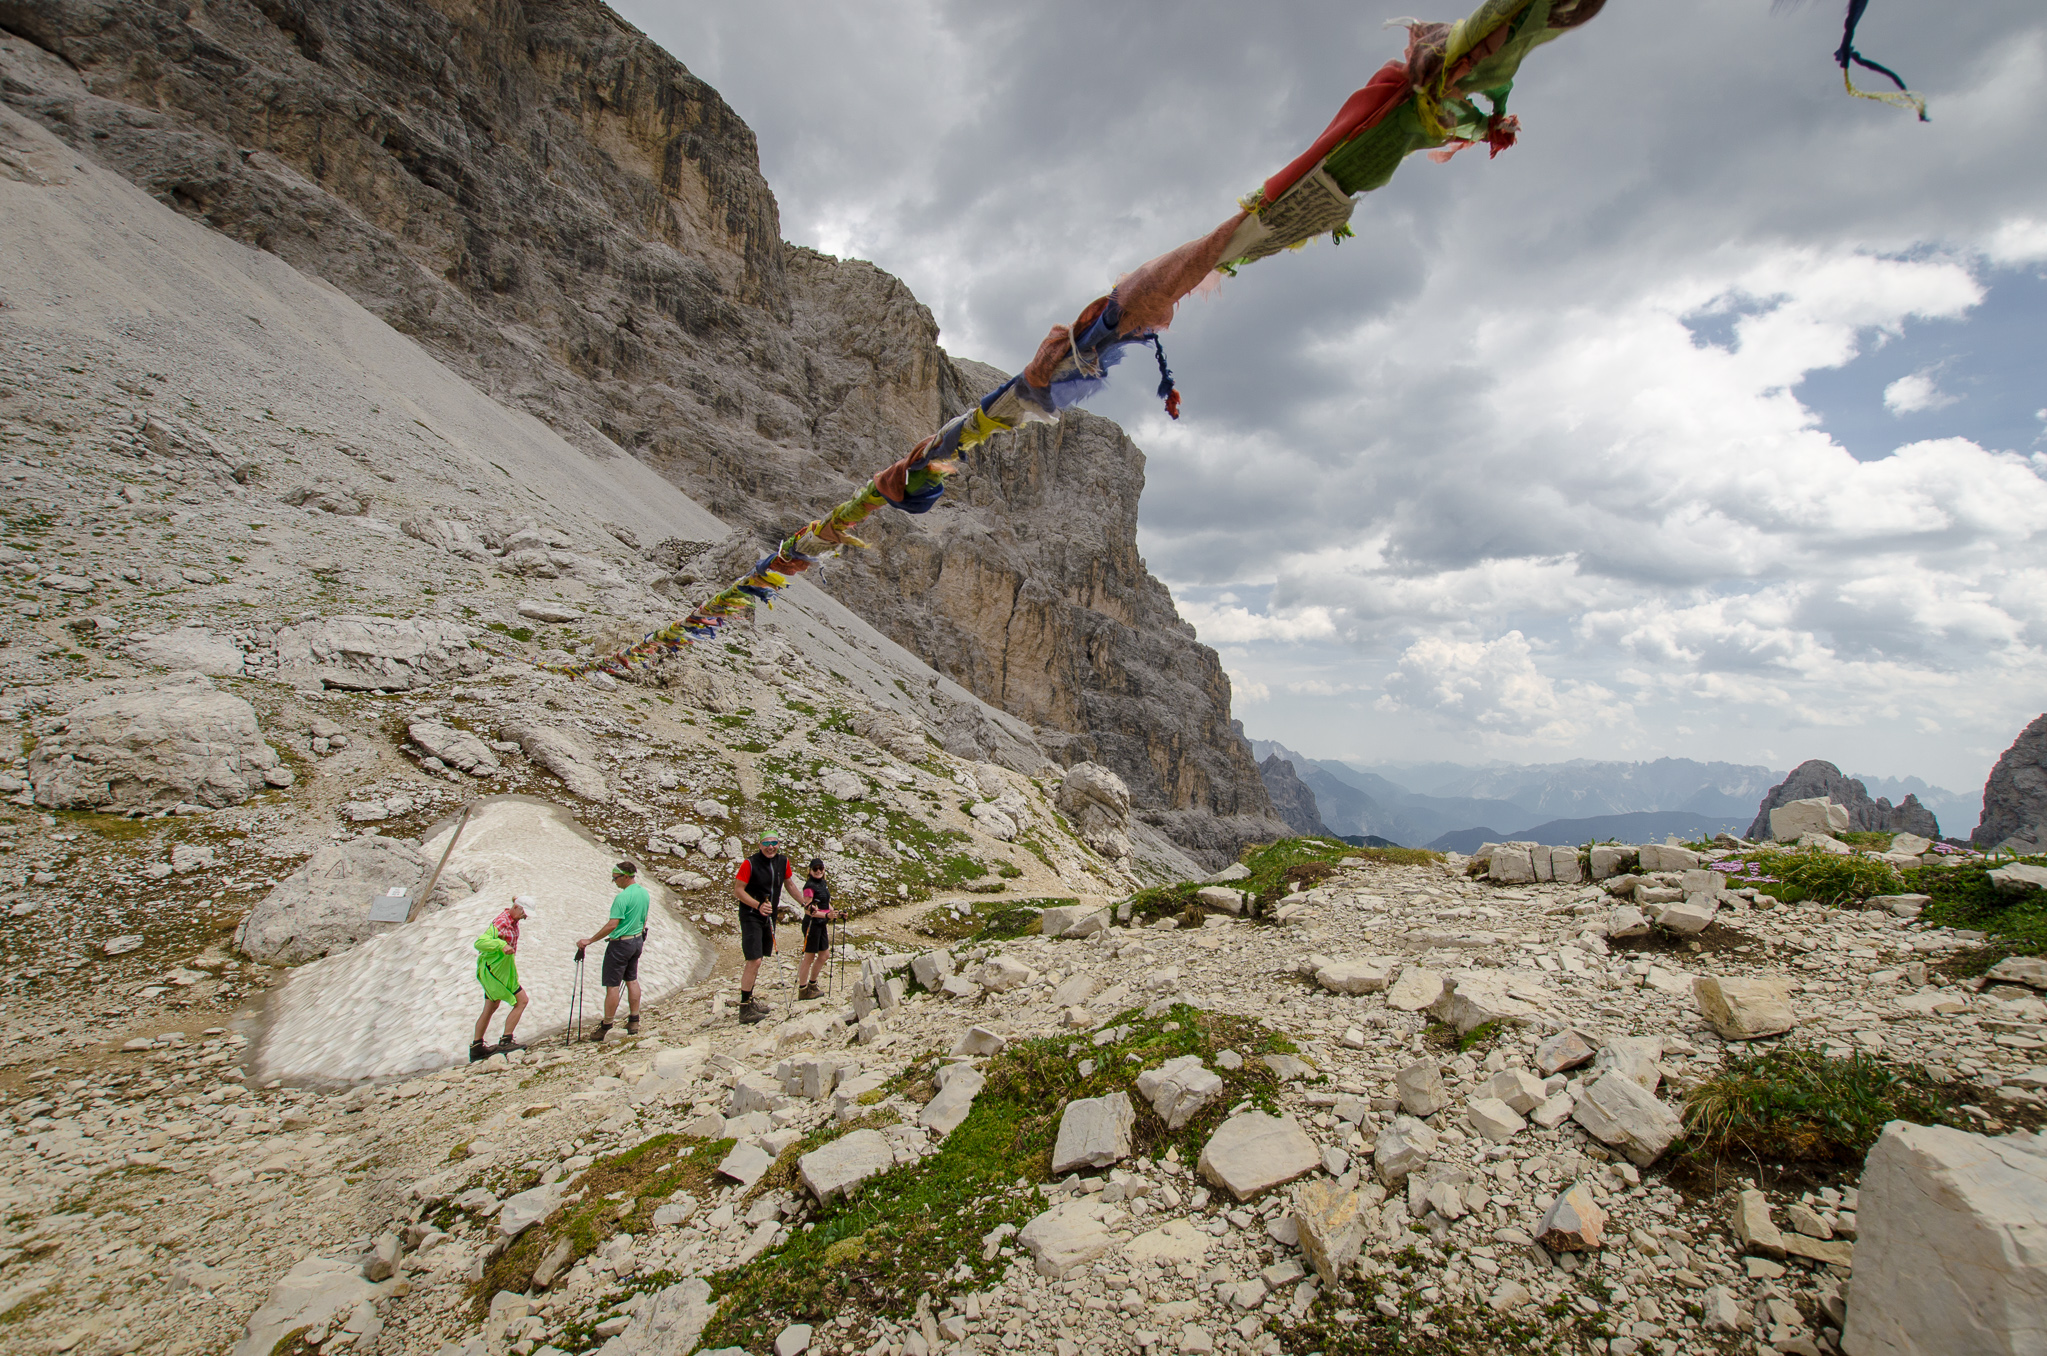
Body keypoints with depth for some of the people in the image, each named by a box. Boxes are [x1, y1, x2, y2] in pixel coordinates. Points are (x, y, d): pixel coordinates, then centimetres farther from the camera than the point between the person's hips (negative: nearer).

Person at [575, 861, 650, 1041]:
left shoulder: (622, 897, -22)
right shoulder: (644, 893, 4)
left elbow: (612, 925, -25)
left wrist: (589, 941, -19)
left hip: (620, 944, -8)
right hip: (637, 940, 8)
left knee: (612, 985, 1)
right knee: (632, 980, 15)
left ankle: (605, 1027, 8)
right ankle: (634, 1022, 19)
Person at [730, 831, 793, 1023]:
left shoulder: (783, 862, 1)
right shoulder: (750, 863, -16)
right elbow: (738, 890, -15)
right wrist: (758, 905, -28)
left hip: (769, 916, 7)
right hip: (751, 916, -7)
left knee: (757, 960, 16)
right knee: (754, 961, -14)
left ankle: (749, 1001, 29)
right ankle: (744, 1009, -7)